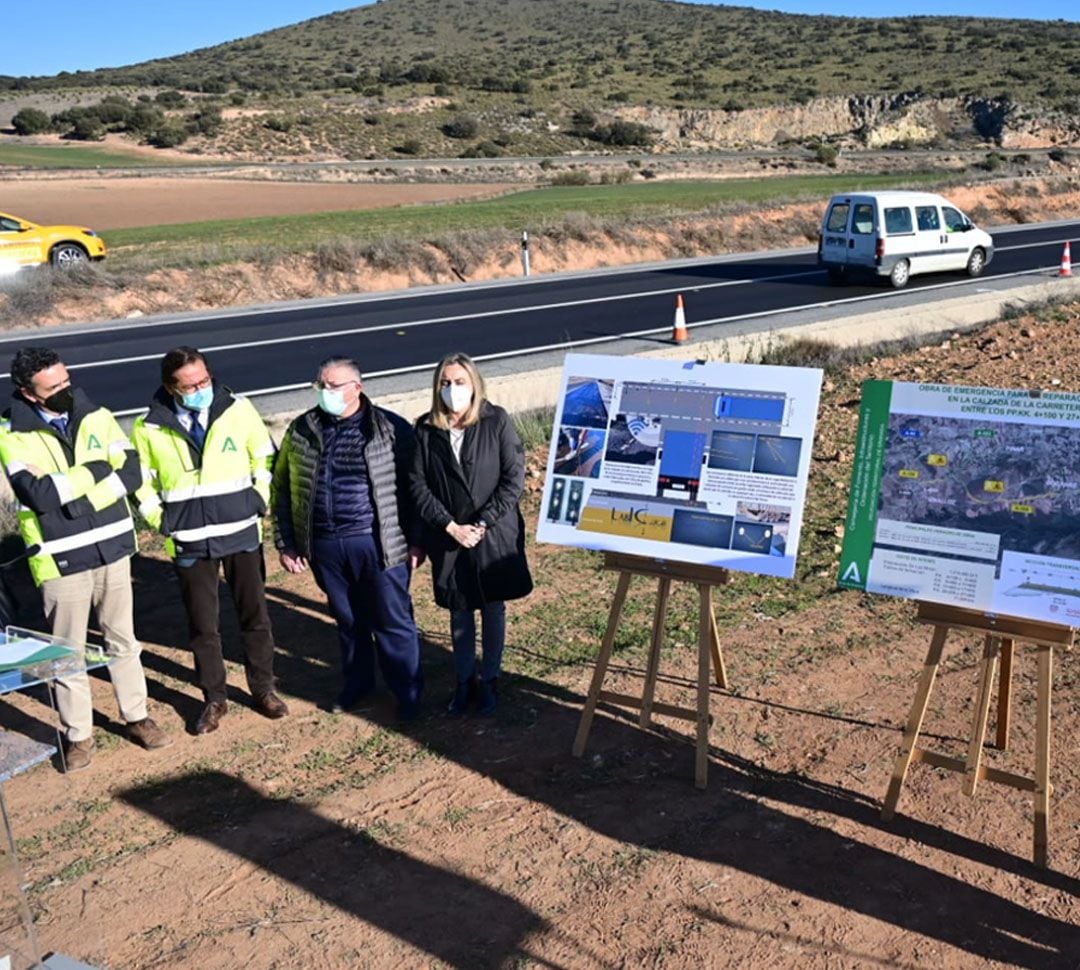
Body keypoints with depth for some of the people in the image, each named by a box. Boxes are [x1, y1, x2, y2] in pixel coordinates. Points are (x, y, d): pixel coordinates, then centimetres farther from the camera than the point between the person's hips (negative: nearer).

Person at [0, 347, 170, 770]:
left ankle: (137, 716, 30)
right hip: (61, 559, -3)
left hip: (112, 547, 3)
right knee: (68, 650, 9)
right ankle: (78, 734, 23)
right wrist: (94, 471, -16)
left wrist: (84, 498, -18)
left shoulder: (96, 416, 0)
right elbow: (39, 494, -23)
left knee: (122, 639, 16)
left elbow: (132, 471, -5)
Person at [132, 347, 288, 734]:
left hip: (241, 534, 1)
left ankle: (263, 688, 29)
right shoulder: (149, 429, -8)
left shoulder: (239, 410, -7)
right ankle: (214, 699, 25)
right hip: (190, 543, 0)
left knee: (255, 616, 12)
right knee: (202, 625, 9)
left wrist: (258, 504, 1)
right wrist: (164, 523, -1)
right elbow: (141, 483, 5)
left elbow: (264, 459, 5)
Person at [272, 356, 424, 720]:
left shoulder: (391, 429, -7)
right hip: (325, 546, 4)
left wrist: (415, 540, -4)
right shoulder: (301, 430, 3)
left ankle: (408, 691, 23)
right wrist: (285, 542, 8)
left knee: (393, 622, 6)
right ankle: (356, 683, 38)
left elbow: (412, 487, -3)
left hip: (378, 543, -3)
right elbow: (282, 488, 10)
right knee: (347, 619, 19)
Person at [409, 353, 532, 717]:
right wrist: (451, 527, -12)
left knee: (493, 608, 11)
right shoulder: (425, 429, -4)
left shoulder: (497, 421, -8)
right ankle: (464, 680, 31)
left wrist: (482, 524, -15)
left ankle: (489, 680, 28)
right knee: (459, 612, 14)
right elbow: (418, 485, -4)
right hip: (448, 537, 1)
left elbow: (514, 478, -10)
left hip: (495, 535, -1)